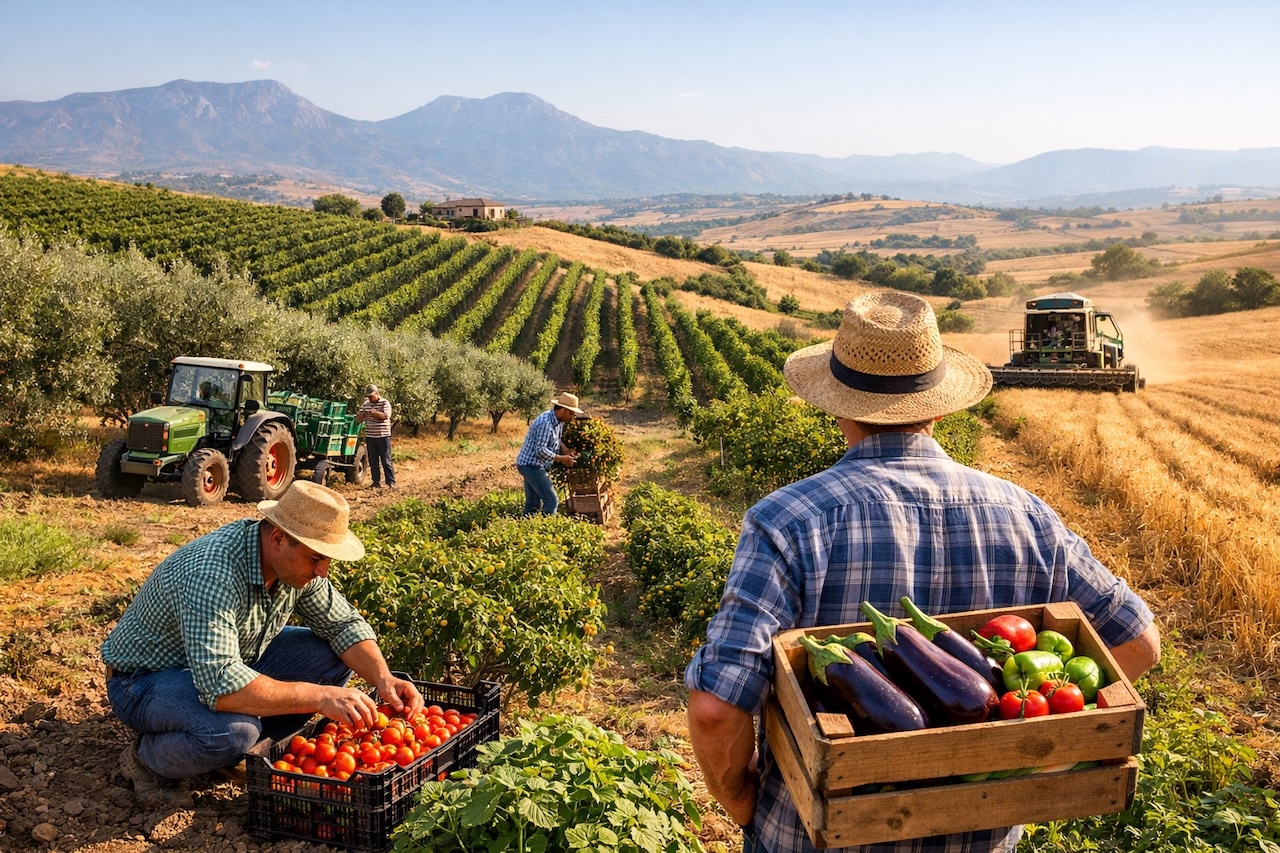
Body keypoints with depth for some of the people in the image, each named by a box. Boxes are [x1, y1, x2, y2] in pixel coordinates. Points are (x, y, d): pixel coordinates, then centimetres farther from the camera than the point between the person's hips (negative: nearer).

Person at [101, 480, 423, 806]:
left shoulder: (295, 559, -11)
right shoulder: (212, 574, -36)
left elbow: (345, 625, -3)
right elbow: (221, 685, -43)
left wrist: (384, 678, -21)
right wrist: (318, 696, -42)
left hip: (228, 663, 7)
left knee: (334, 656, -7)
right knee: (232, 729, -36)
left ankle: (244, 748, 4)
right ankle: (146, 757, -4)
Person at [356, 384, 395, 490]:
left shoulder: (385, 403, -4)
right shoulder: (365, 405, 10)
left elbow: (386, 416, -18)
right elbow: (358, 419, 10)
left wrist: (374, 412, -27)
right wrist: (362, 414, -11)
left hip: (383, 437, -5)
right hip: (370, 437, 5)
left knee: (386, 461, -3)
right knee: (373, 462, 8)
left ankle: (391, 482, 1)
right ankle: (376, 482, 15)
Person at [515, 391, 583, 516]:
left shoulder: (558, 421, 6)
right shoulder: (545, 423, -23)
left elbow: (557, 440, 19)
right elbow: (540, 450, -24)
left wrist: (565, 450, -1)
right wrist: (561, 458, -16)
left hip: (529, 465, 10)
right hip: (532, 465, -10)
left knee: (533, 503, 15)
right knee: (552, 500, -12)